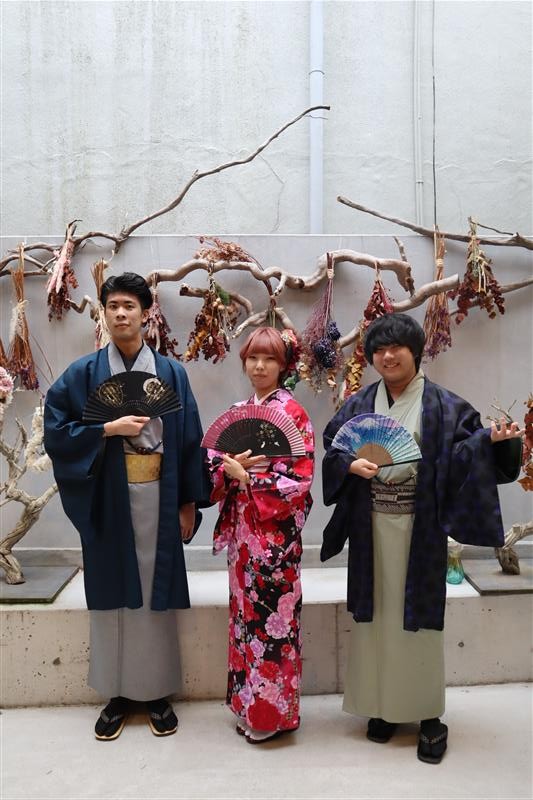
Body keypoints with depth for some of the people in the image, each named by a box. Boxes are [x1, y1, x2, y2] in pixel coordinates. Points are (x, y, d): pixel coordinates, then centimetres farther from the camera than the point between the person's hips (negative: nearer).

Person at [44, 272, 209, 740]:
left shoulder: (172, 373, 3)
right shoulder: (83, 373, 2)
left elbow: (189, 440, 3)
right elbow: (55, 430, -2)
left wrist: (189, 502, 0)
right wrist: (110, 429, -14)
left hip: (159, 498, 0)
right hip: (108, 500, 0)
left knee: (157, 594, 8)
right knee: (113, 595, 10)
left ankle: (158, 693, 25)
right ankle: (116, 694, 27)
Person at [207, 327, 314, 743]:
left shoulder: (293, 412, -9)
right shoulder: (239, 410, 10)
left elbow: (298, 479, -14)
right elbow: (217, 459, 11)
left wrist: (247, 478, -17)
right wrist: (228, 467, -11)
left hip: (276, 526, -6)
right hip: (241, 525, 6)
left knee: (271, 613, 2)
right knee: (245, 610, 14)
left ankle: (274, 711, 20)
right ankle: (248, 701, 31)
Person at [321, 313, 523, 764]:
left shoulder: (443, 405, 1)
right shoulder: (359, 405, 7)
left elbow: (464, 451, -5)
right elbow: (331, 450, 6)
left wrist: (493, 438, -24)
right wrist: (351, 465, -14)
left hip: (419, 526, -2)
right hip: (372, 526, 2)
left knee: (419, 614, 4)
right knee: (377, 613, 9)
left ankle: (429, 715, 20)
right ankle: (384, 706, 26)